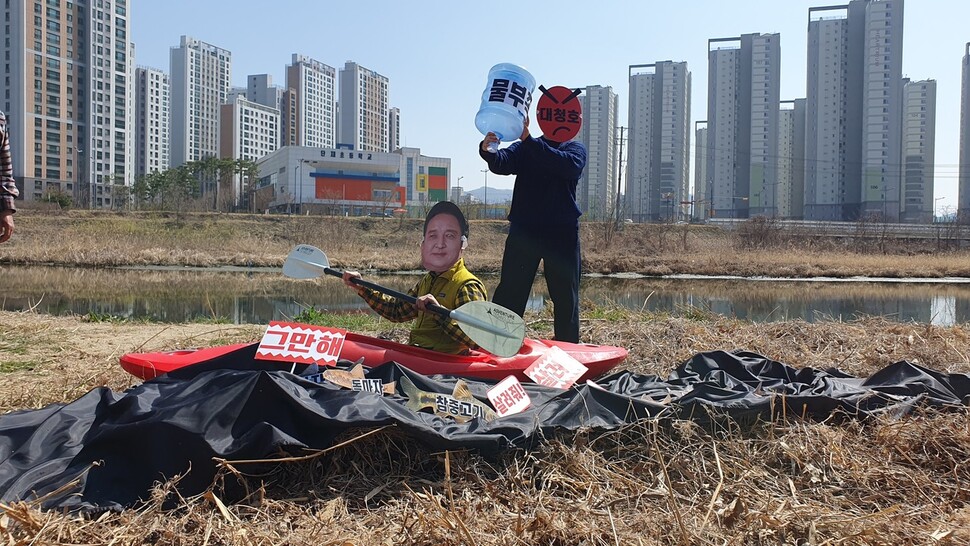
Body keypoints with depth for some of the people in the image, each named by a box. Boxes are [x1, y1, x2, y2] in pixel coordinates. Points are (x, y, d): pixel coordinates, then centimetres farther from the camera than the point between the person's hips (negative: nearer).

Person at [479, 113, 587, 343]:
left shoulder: (576, 149, 8)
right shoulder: (524, 148, 12)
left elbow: (569, 165, -17)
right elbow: (502, 163, -9)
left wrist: (529, 140, -26)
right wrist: (488, 152, -33)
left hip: (562, 234, 0)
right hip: (523, 230, 0)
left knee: (566, 298, 6)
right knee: (509, 293, -4)